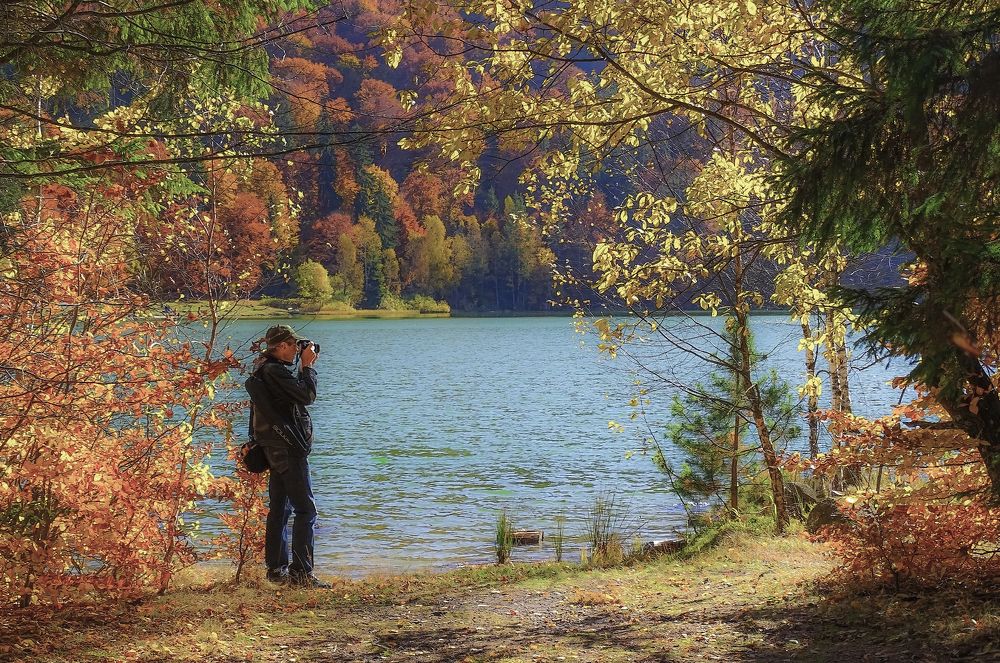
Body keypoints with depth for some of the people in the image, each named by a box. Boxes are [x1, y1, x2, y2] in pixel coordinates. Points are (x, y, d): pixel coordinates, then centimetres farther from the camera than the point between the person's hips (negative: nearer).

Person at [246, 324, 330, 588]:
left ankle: (276, 568, 20)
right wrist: (307, 366, -7)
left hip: (275, 449, 11)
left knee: (279, 509, 15)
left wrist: (304, 368, 16)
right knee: (306, 510, -9)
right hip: (289, 448, -11)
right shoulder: (275, 371, -18)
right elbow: (307, 395, -19)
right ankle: (301, 572, -11)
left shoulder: (262, 369, 14)